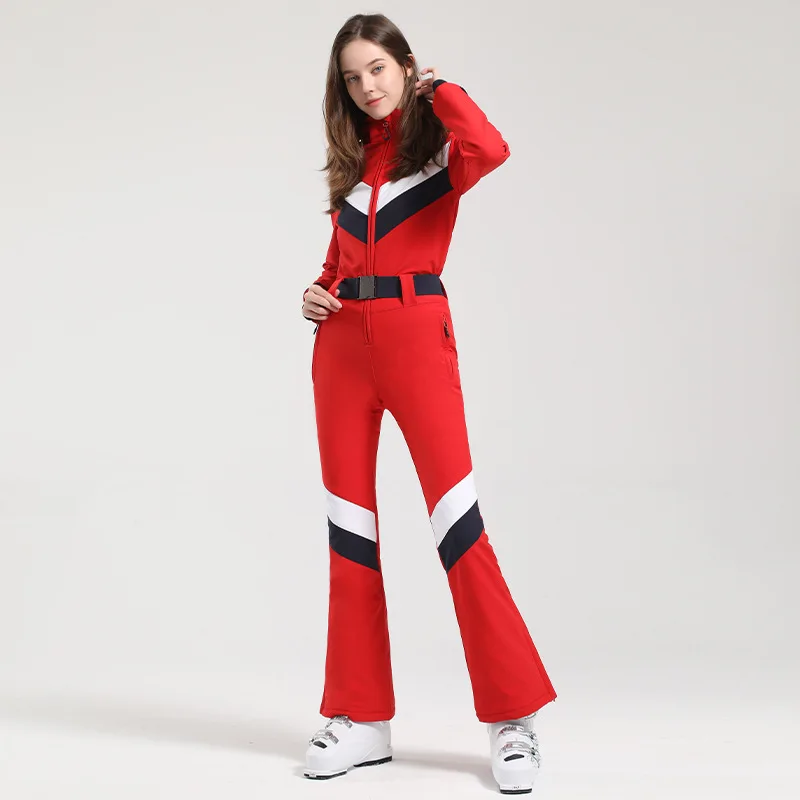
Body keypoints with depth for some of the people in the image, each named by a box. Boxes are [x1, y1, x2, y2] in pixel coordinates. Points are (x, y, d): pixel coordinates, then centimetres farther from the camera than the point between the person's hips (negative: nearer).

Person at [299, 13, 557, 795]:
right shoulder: (350, 161, 18)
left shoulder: (438, 145, 3)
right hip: (341, 341, 6)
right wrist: (315, 292, 5)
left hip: (416, 334, -5)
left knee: (455, 516, -11)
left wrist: (439, 89, -4)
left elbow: (490, 151, -21)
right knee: (350, 523, 4)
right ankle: (360, 717, 12)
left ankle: (513, 717, -2)